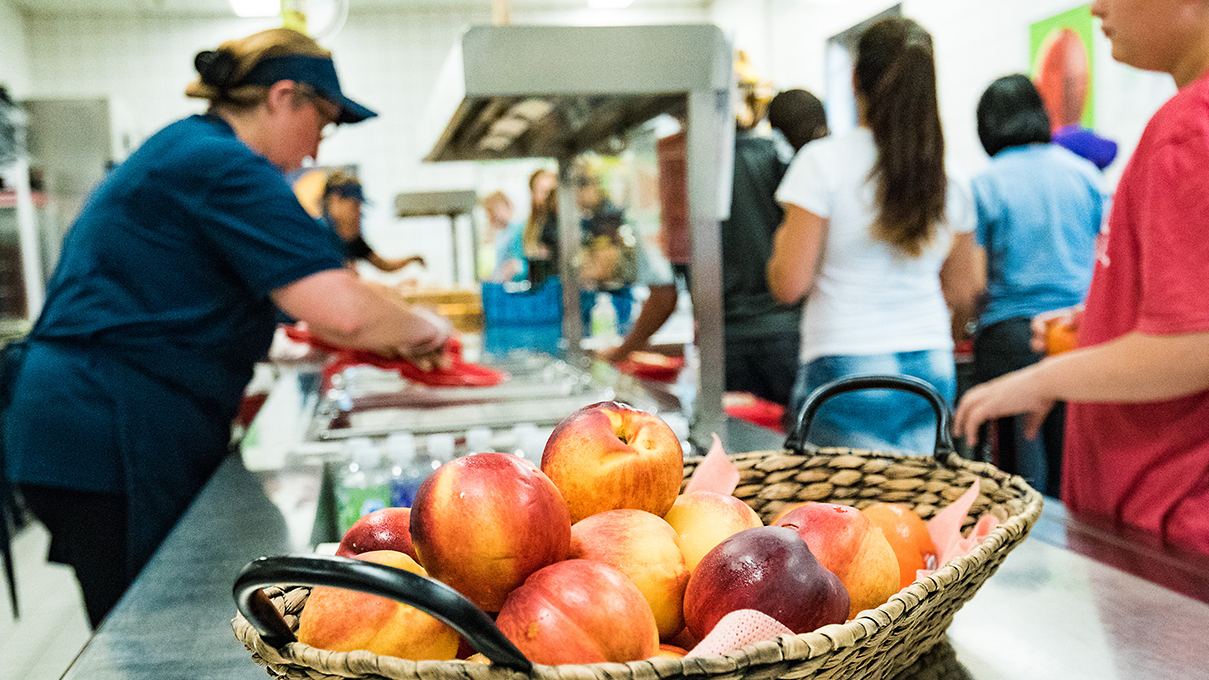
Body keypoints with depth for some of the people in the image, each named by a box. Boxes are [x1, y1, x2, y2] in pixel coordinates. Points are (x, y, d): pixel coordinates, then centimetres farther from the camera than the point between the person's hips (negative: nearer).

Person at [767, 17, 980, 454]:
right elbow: (961, 294, 13)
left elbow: (788, 284, -9)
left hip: (847, 371, -4)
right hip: (932, 369, 5)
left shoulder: (823, 161, -8)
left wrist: (781, 241, 10)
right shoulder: (949, 175, 6)